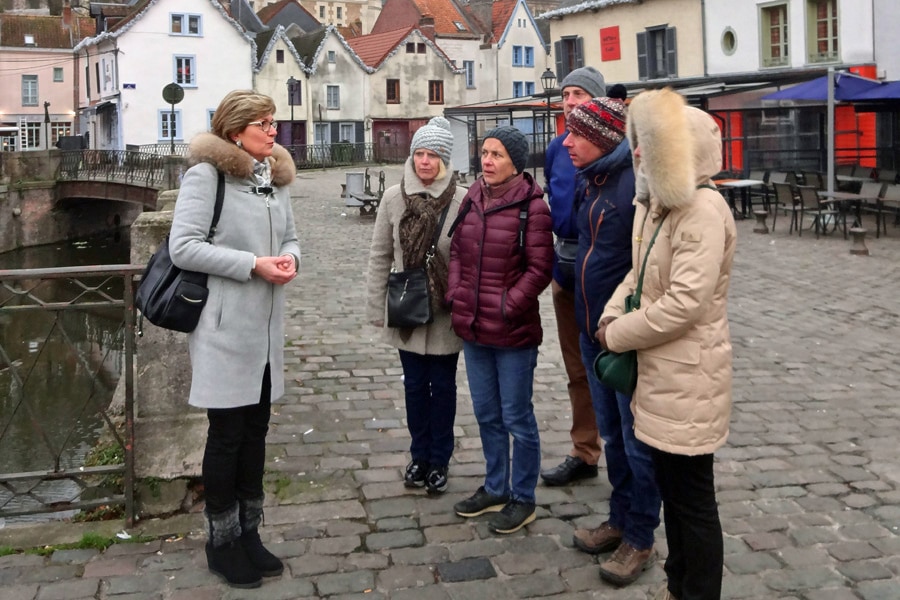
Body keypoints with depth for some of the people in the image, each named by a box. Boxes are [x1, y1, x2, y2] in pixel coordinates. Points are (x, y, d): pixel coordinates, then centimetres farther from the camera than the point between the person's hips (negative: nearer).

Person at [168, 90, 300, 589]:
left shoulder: (276, 177, 12)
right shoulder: (207, 173, -11)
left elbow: (289, 238, 20)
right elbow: (182, 247, -17)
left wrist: (289, 258, -5)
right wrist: (253, 265, -21)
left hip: (266, 327, 7)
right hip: (225, 327, -7)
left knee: (255, 430, 14)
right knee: (227, 434, 3)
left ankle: (249, 532, 28)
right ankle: (222, 541, 19)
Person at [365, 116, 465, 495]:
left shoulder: (463, 201, -12)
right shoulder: (394, 198, -4)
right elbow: (380, 257, 3)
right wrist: (376, 307, 3)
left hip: (446, 313, -2)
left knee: (443, 385, 12)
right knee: (415, 385, 14)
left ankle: (439, 459, 27)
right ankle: (420, 454, 31)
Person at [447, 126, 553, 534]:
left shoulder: (532, 207, -12)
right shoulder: (472, 200, 7)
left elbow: (539, 268, -13)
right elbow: (457, 253, 13)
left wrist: (508, 307, -15)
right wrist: (455, 296, 2)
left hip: (513, 332, -7)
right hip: (473, 330, 7)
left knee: (517, 419, 6)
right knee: (486, 414, 19)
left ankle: (523, 498, 22)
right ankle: (495, 488, 36)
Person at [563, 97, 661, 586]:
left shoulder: (638, 182, -19)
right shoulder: (586, 183, 8)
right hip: (592, 333, 9)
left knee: (637, 441, 6)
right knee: (611, 436, 20)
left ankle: (640, 540, 20)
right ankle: (620, 520, 36)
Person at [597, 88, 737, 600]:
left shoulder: (703, 210, -20)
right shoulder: (655, 204, 9)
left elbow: (685, 303, -25)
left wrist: (617, 335, -14)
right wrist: (612, 316, -3)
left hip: (688, 382, -9)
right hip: (660, 375, 10)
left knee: (692, 500, 3)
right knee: (671, 488, 21)